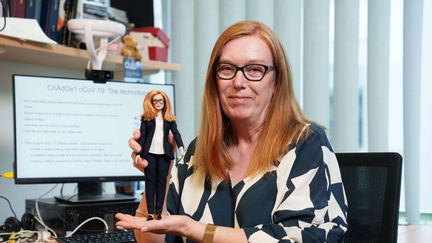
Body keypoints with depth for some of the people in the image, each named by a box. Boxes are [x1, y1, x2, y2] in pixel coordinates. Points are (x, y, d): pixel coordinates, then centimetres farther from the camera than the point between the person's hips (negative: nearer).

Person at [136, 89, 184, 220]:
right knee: (150, 182, 0)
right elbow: (142, 136, 3)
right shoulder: (146, 117, 6)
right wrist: (139, 153, -4)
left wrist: (181, 147, -16)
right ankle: (150, 212, 0)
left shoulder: (169, 118, 9)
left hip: (164, 154, 1)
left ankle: (158, 212, 4)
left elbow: (176, 133, 0)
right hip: (150, 153, -1)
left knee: (162, 182, 2)